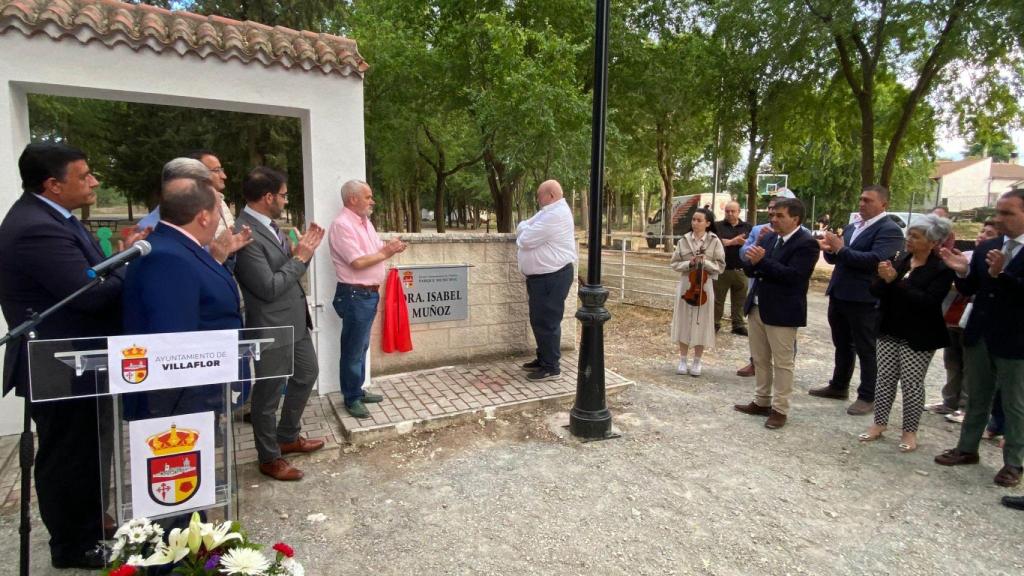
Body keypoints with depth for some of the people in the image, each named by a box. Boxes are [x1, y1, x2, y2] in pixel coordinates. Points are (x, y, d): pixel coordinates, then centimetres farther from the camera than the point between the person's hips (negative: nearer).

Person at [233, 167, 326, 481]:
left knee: (307, 374, 23)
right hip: (272, 327, -9)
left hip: (295, 320, 9)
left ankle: (288, 437, 42)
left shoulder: (269, 224, 5)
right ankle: (269, 458, 29)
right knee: (269, 393, 9)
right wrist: (300, 258, -16)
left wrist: (303, 251, -4)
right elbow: (269, 287, -25)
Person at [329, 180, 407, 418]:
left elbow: (377, 249, 16)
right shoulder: (342, 225, -17)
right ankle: (351, 398, 15)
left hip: (370, 293, 9)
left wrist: (391, 246, -4)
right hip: (355, 295, -9)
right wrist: (385, 253, -13)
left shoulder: (365, 221, 12)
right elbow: (358, 262, -23)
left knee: (362, 346, 18)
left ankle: (358, 391, 30)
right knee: (353, 349, 2)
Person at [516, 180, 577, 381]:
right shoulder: (550, 212, 16)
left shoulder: (555, 215, -19)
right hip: (541, 276, 11)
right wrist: (525, 229, -1)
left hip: (552, 278, -11)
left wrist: (523, 229, 1)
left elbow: (526, 239, -20)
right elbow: (524, 228, 21)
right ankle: (543, 359, 30)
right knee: (538, 320, 17)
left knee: (547, 322, -4)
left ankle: (551, 367, 6)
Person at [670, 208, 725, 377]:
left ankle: (697, 362, 19)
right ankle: (683, 361, 19)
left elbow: (720, 266, -3)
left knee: (701, 324, 5)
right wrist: (689, 264, -15)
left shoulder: (715, 241, -3)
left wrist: (705, 262, -19)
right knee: (684, 323, 7)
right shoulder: (684, 240, 1)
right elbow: (674, 263, 2)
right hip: (686, 286, 2)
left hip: (704, 287, -1)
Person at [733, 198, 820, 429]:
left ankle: (780, 410, 14)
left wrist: (762, 261, -24)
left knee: (782, 362, 4)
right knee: (760, 359, 16)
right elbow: (749, 269, 8)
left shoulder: (806, 243, -12)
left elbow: (792, 275, -23)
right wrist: (753, 262, -14)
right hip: (757, 307, 7)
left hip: (782, 312, -7)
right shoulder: (769, 238, 9)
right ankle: (761, 402, 29)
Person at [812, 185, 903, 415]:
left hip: (864, 300, -8)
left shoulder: (890, 230, -11)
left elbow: (875, 259, -25)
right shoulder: (852, 227, 13)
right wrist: (830, 249, -8)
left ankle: (867, 397, 15)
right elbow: (835, 258, 14)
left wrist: (841, 249, -22)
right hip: (839, 295, 8)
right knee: (842, 346, 18)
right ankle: (838, 386, 31)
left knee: (866, 350, 4)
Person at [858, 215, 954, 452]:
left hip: (918, 337, -5)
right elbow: (875, 290, 2)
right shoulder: (899, 260, 4)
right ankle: (879, 424, 20)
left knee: (912, 384, 4)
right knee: (884, 379, 10)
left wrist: (896, 281, -24)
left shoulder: (941, 269, -11)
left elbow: (928, 302, -22)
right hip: (890, 332, 5)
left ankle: (909, 431, 18)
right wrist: (884, 279, -19)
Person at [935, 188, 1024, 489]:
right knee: (977, 398, 17)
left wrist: (1000, 274, -30)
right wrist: (962, 272, -12)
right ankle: (967, 448, 30)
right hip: (980, 337, 5)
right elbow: (969, 290, 6)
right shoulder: (986, 248, 4)